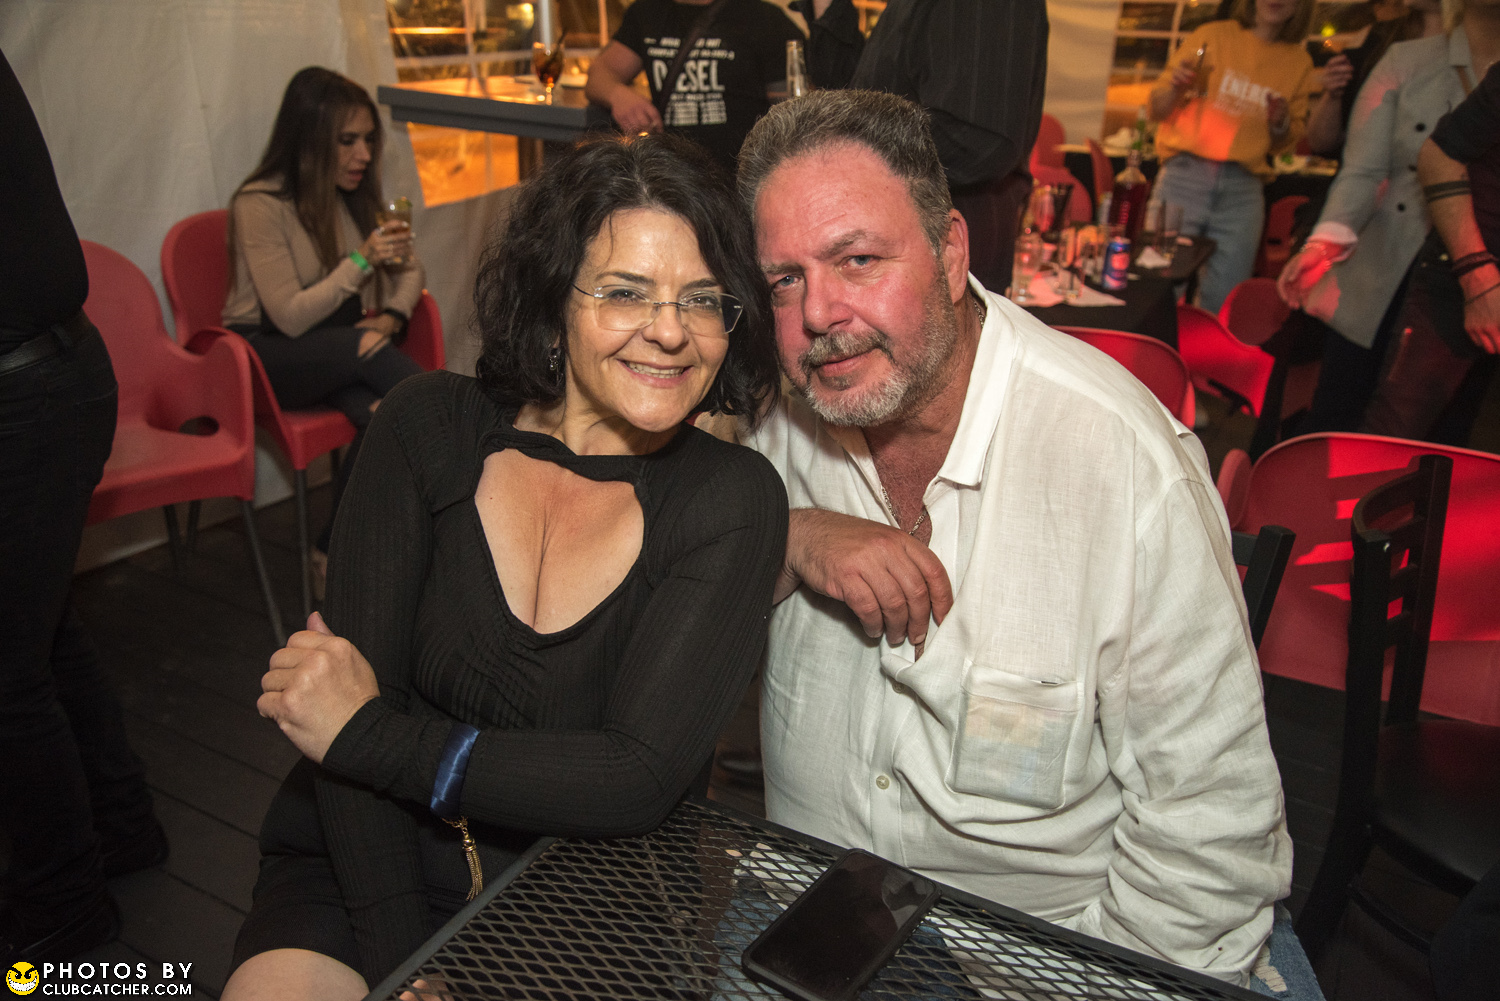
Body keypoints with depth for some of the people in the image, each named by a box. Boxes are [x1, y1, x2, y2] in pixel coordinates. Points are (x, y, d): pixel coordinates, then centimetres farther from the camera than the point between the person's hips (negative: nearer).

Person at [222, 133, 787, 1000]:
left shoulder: (730, 499, -9)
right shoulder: (429, 430, -3)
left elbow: (639, 780, -16)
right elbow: (350, 692, -8)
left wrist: (362, 733, -11)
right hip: (358, 878, 1)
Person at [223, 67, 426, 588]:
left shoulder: (355, 195, 6)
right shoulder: (259, 204, -13)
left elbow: (410, 269, 8)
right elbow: (291, 317, -18)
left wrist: (391, 317, -13)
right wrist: (361, 261, -27)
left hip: (343, 349, 5)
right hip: (269, 355, -4)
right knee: (359, 348, -36)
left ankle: (333, 551, -15)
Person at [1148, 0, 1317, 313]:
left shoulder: (1299, 62, 13)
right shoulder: (1211, 36, 6)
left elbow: (1282, 145, 19)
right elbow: (1156, 111, 6)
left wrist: (1281, 125, -2)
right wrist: (1175, 88, -15)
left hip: (1243, 190, 2)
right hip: (1185, 175, -2)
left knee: (1221, 306, -1)